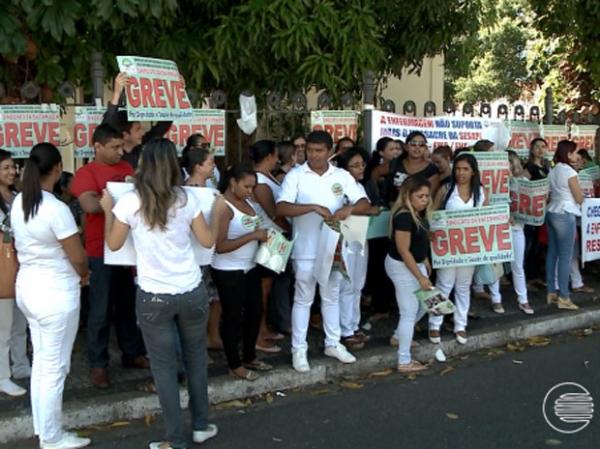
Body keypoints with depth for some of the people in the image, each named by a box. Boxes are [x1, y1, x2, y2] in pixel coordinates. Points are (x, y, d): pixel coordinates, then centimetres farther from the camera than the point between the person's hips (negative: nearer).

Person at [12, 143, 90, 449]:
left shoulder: (18, 203, 3)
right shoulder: (56, 209, -22)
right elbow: (78, 258, -17)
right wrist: (83, 274, 4)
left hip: (27, 286, 8)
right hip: (55, 293, -8)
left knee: (41, 361, 19)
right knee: (55, 368, 4)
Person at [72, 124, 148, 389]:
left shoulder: (126, 168, 10)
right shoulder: (86, 173, -9)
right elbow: (90, 205, -24)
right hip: (101, 252, -6)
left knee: (129, 306, 17)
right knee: (101, 311, 2)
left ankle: (132, 353, 30)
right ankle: (98, 364, 13)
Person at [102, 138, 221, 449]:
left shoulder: (129, 202, -10)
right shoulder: (186, 199, -5)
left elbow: (114, 244, 3)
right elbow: (208, 241, 4)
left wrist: (108, 211, 16)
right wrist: (218, 212, 19)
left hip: (154, 297, -2)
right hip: (192, 292, 2)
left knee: (164, 366, 8)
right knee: (196, 357, 20)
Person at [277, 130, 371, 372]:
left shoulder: (342, 176, 2)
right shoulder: (295, 176, -7)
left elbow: (365, 204, -3)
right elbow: (281, 208, -18)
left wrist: (349, 208, -25)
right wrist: (313, 207, -28)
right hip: (306, 249, -3)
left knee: (332, 297, 16)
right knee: (303, 299, 5)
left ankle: (333, 343, 30)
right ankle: (299, 349, 15)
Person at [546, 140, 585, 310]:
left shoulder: (552, 171, 12)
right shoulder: (569, 172, -12)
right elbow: (579, 198, -8)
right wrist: (580, 190, 11)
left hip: (551, 213, 9)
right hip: (565, 215, -9)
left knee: (553, 253, 11)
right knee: (565, 256, -5)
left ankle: (551, 292, 16)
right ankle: (563, 297, -3)